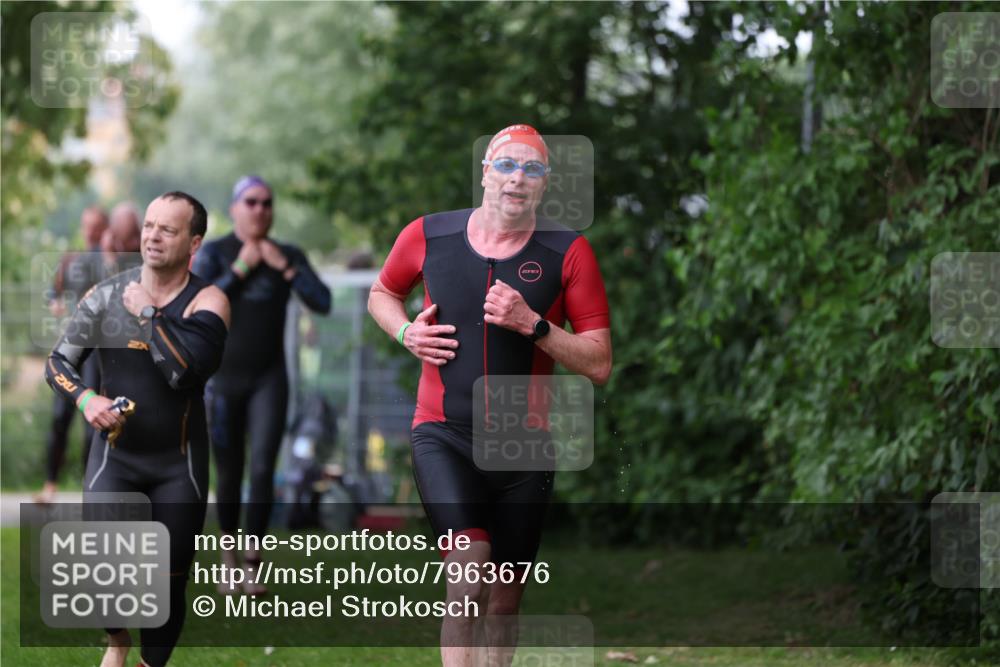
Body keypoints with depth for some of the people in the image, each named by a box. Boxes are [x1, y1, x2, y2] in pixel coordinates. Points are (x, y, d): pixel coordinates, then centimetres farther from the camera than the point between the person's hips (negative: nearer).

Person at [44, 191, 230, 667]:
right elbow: (59, 362, 5)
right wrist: (85, 398, -15)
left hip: (179, 462, -1)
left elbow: (183, 372, -26)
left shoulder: (206, 300, -11)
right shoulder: (106, 294, -2)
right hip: (116, 453, 1)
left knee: (168, 580, 4)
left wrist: (148, 312, -19)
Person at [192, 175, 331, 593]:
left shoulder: (289, 256, 2)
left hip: (269, 379, 1)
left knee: (263, 468, -15)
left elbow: (322, 303, -8)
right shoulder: (212, 253, -6)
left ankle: (253, 565, -7)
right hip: (222, 378, -1)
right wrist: (240, 269, -20)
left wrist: (284, 268, -16)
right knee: (228, 476, 6)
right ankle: (229, 553, 29)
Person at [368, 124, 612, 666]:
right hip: (443, 436, -1)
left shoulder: (568, 253, -3)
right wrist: (407, 332, 1)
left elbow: (599, 364, -4)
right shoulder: (427, 236, 1)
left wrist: (533, 325, -18)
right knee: (469, 569, -26)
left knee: (503, 604, 9)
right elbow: (381, 294, 22)